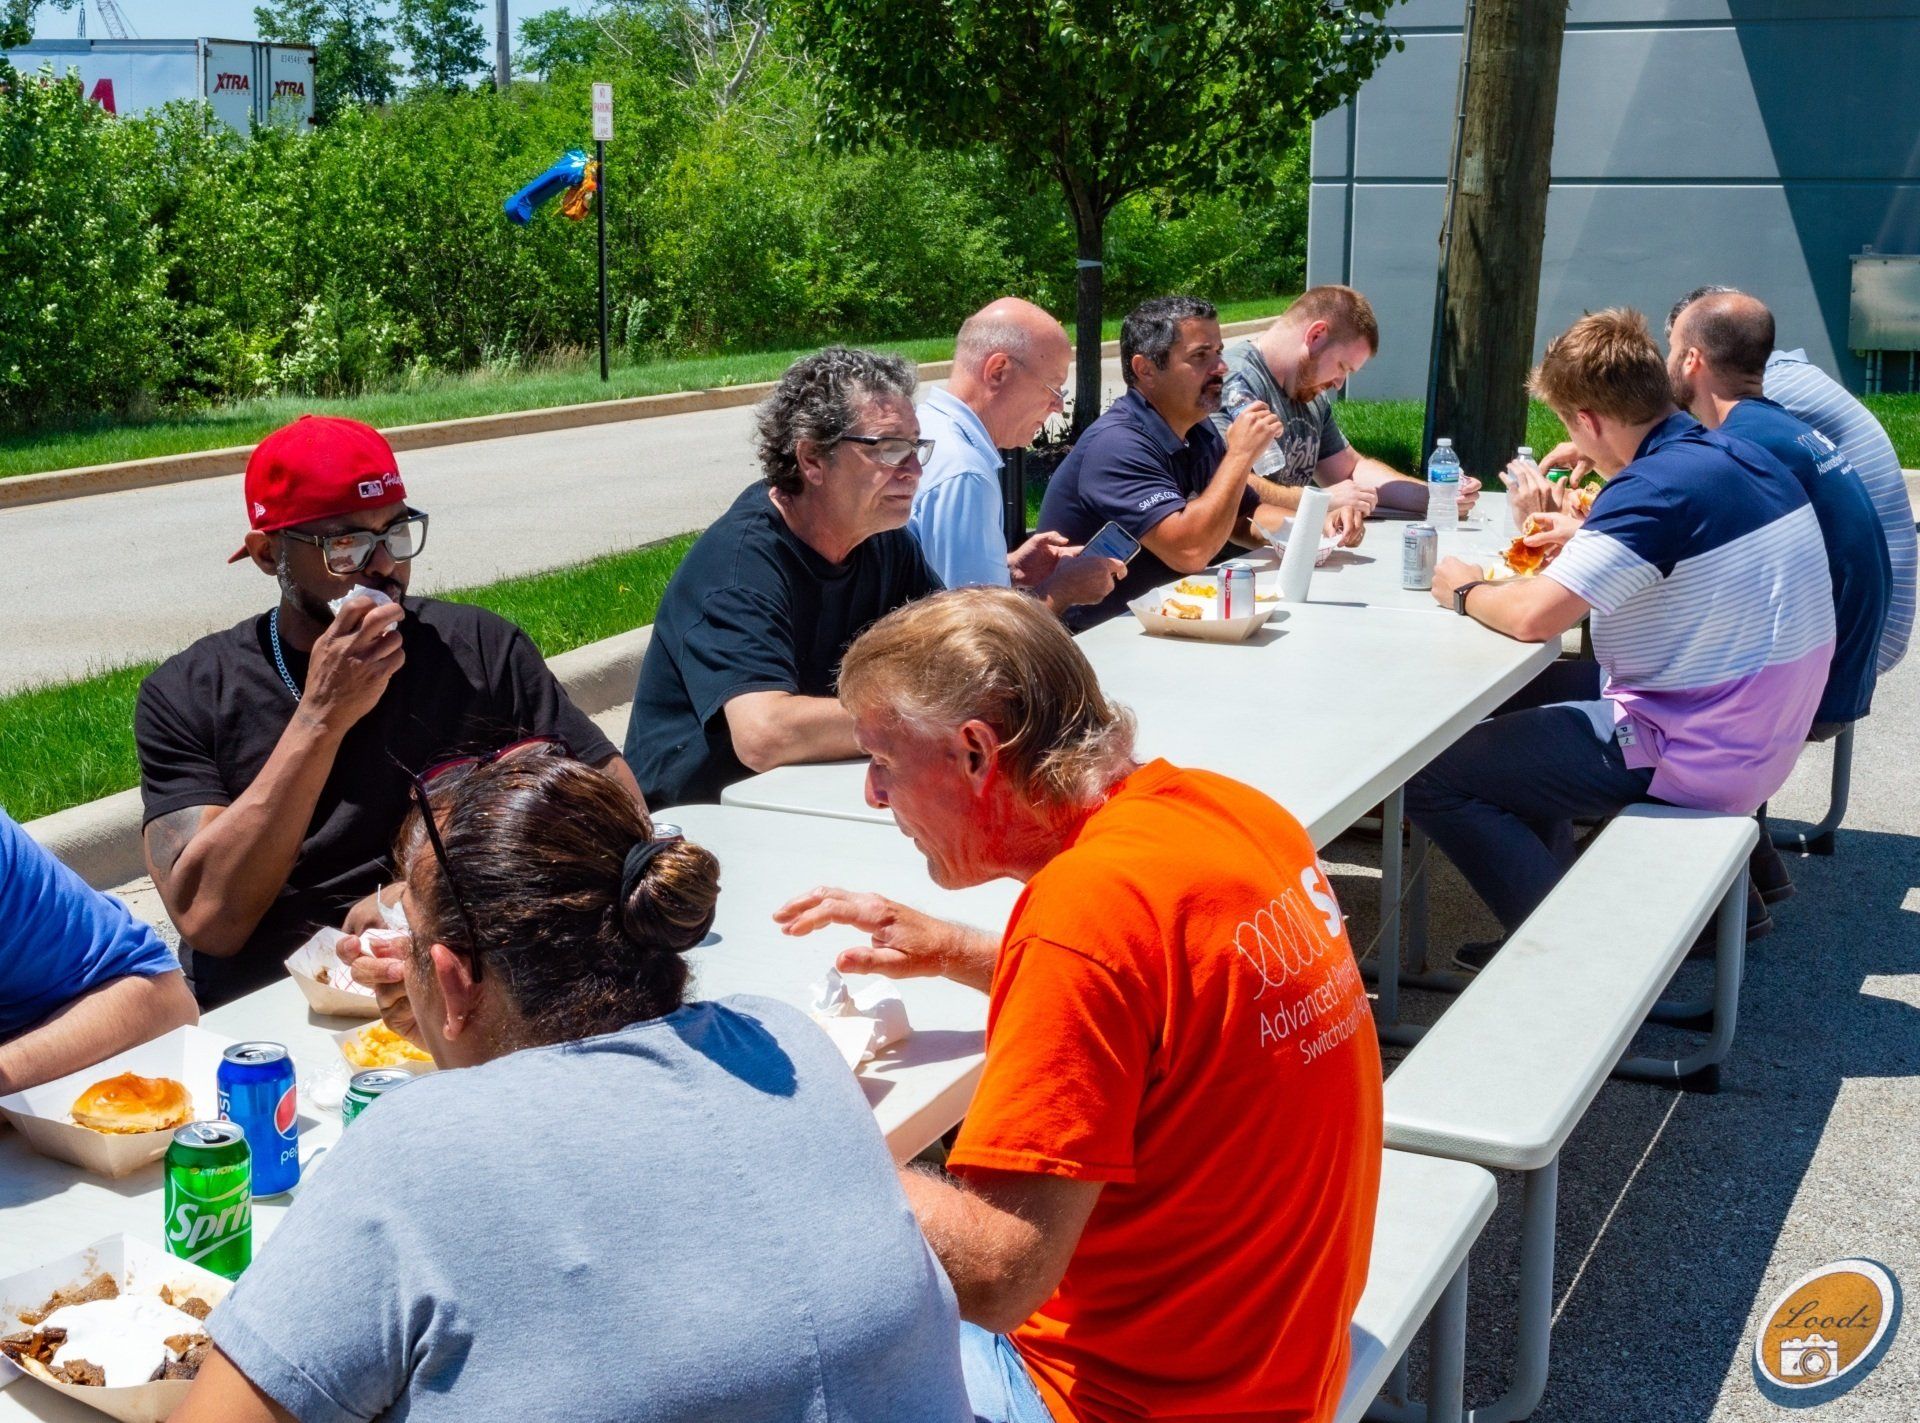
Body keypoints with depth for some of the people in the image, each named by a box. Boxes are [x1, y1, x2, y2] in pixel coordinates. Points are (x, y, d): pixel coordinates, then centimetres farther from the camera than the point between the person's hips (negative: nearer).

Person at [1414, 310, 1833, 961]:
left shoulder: (1657, 487, -25)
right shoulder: (1743, 459, 4)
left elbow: (1534, 616, -29)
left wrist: (1464, 591, -9)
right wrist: (1589, 535, 19)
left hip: (1690, 758, -10)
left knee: (1430, 775, -10)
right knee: (1511, 698, 27)